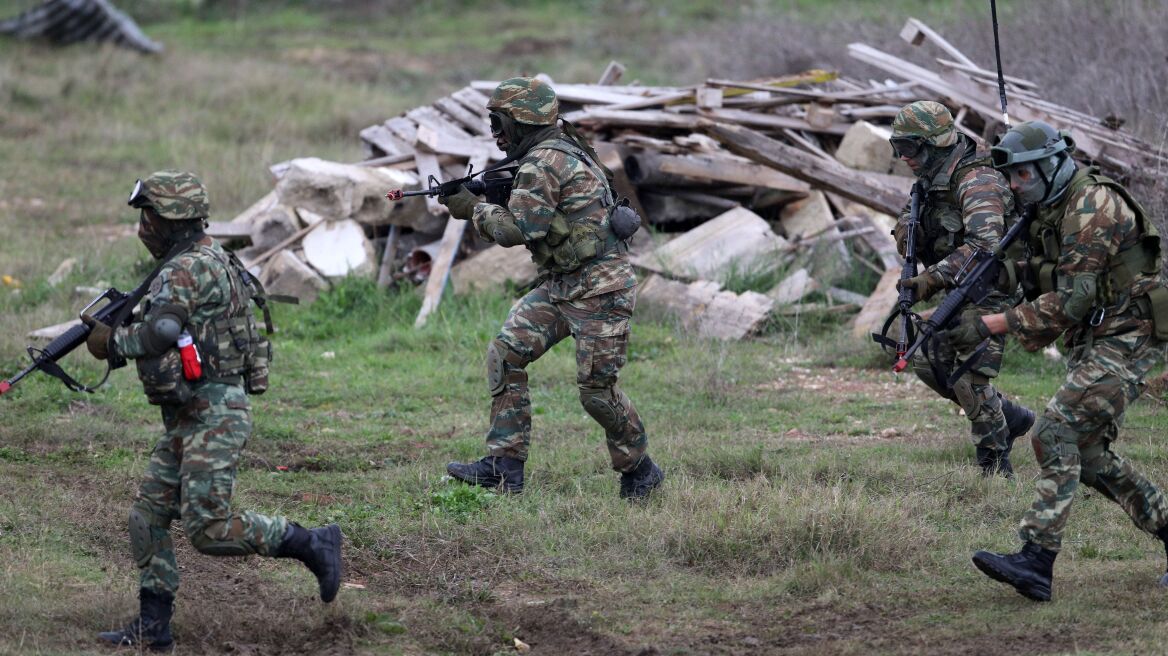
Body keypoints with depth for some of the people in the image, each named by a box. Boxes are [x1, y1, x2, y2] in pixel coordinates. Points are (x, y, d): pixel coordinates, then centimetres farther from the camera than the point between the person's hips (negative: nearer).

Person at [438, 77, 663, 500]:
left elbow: (515, 229, -23)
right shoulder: (560, 151, 14)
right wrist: (479, 199, 9)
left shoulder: (543, 164, -18)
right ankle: (504, 466, -1)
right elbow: (532, 221, 20)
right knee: (505, 354, 0)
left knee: (596, 388, -5)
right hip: (560, 285, 10)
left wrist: (474, 210, -6)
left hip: (600, 289, -10)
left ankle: (640, 472, 15)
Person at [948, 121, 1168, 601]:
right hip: (1091, 343, 10)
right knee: (1088, 454, 10)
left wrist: (992, 325, -24)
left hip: (1126, 340, -10)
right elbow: (1052, 294, 23)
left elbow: (1072, 298, -24)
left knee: (1057, 433, -20)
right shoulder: (1047, 213, 12)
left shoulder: (1093, 207, -19)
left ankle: (1037, 562, -26)